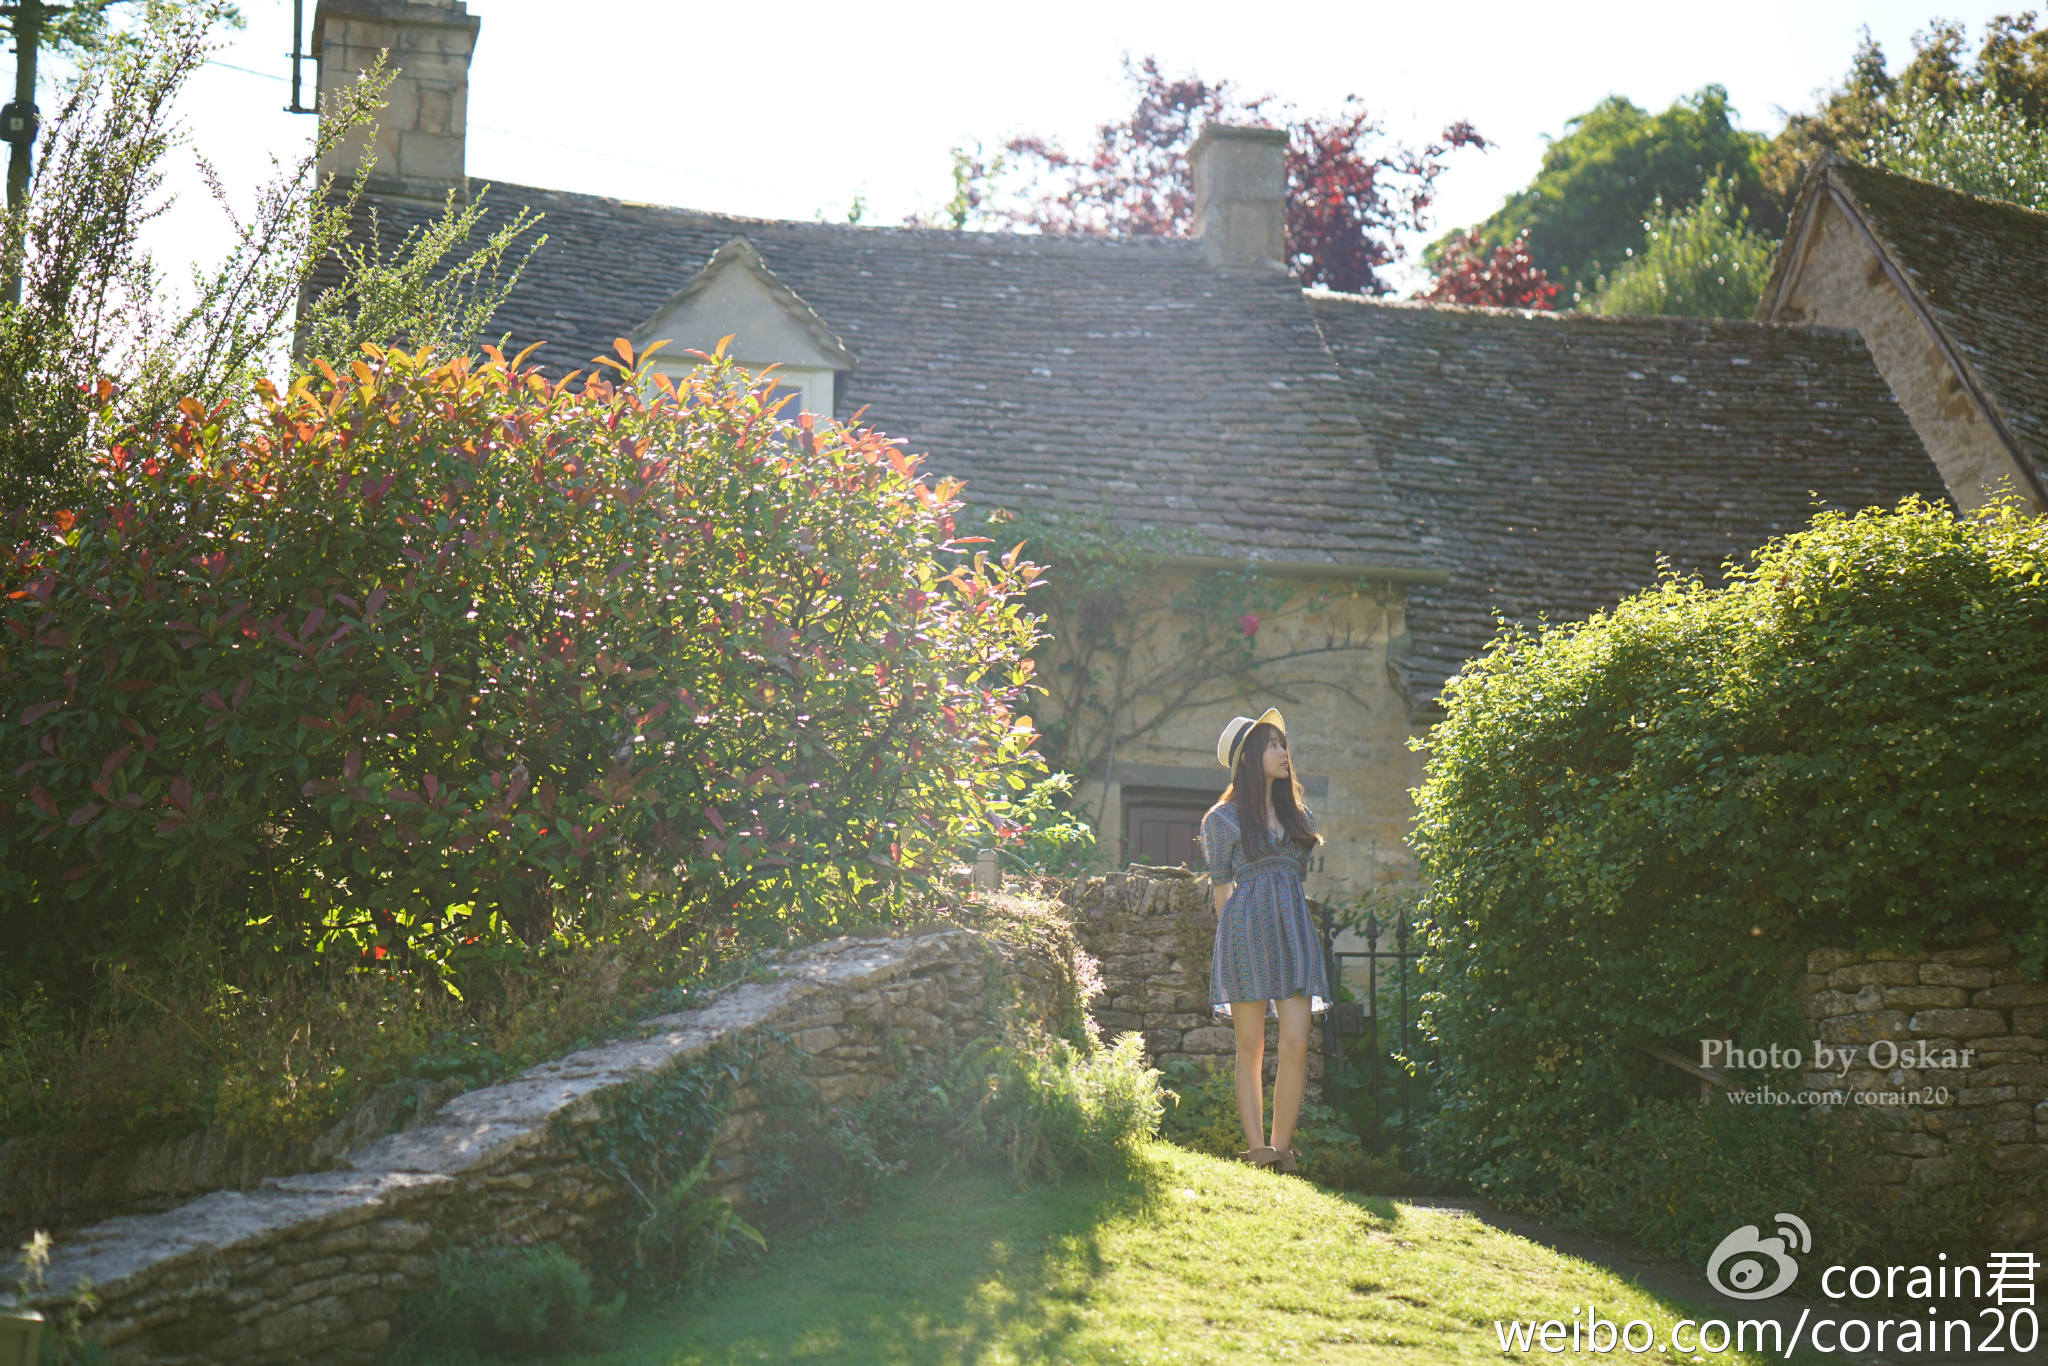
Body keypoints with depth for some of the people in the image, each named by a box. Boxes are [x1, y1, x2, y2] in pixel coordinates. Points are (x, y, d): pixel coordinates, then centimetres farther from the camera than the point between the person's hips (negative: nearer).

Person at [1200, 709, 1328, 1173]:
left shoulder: (1300, 816, 18)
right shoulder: (1222, 818, 5)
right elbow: (1222, 886, 5)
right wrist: (1235, 937, -2)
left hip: (1293, 928, 3)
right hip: (1245, 928, -3)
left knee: (1296, 1046, -8)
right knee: (1251, 1047, -2)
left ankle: (1281, 1147, -1)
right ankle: (1256, 1149, 1)